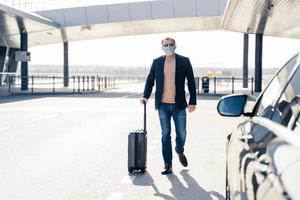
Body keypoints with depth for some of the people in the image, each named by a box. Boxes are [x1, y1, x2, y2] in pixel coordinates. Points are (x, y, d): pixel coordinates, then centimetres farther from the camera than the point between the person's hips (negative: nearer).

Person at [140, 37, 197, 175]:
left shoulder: (184, 61, 2)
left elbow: (191, 82, 3)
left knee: (181, 133, 3)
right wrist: (146, 96, -5)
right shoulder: (156, 62, 6)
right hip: (163, 105, 1)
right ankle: (168, 165, 11)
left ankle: (179, 151, 36)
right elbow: (150, 80, 10)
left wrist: (193, 101, -1)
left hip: (179, 105, -1)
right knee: (165, 135, 3)